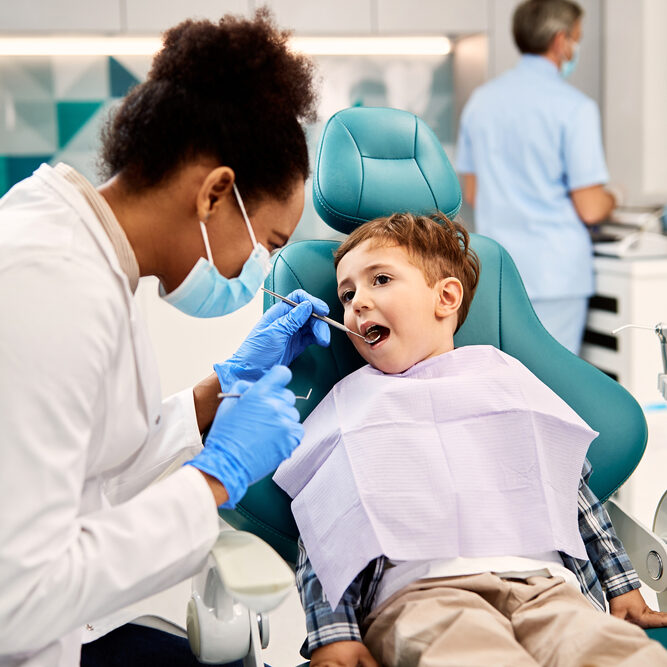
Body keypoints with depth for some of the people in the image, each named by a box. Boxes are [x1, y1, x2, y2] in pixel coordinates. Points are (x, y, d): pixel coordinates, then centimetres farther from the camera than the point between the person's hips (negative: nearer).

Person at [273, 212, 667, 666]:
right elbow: (319, 534, 10)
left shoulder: (503, 376, 23)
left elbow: (572, 486, 27)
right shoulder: (351, 405, 18)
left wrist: (622, 585, 22)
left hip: (539, 581, 3)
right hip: (415, 592, -2)